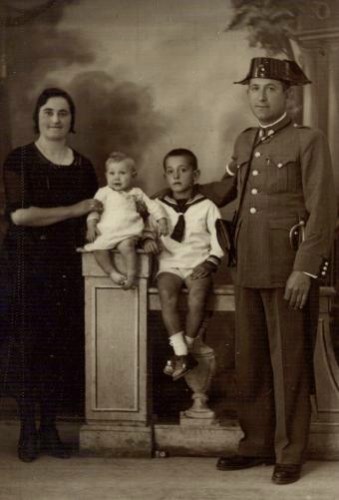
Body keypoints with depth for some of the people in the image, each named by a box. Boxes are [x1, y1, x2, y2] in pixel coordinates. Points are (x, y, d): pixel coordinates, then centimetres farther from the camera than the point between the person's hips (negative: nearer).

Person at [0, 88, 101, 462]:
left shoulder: (83, 166, 11)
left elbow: (93, 218, 17)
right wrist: (73, 210, -11)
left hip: (66, 266, 4)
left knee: (57, 347, 5)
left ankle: (49, 429, 15)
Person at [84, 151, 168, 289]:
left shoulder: (136, 193, 17)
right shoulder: (104, 192, 14)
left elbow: (152, 205, 20)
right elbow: (94, 209, 8)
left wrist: (162, 221, 8)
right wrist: (91, 226, -7)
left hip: (128, 232, -1)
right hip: (105, 232, 1)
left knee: (126, 245, -35)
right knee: (98, 249, -27)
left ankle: (131, 273, -29)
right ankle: (112, 273, -18)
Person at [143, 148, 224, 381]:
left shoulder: (206, 207, 6)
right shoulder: (159, 206, 13)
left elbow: (218, 240, 4)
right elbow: (149, 228, 15)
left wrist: (209, 264, -8)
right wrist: (148, 238, -9)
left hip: (198, 264, -1)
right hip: (170, 264, 1)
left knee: (198, 294, -33)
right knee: (167, 294, -31)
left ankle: (186, 348, -16)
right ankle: (182, 354, -28)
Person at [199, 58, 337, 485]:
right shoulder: (245, 141, 15)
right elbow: (226, 188, 33)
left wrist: (305, 270, -17)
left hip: (288, 270, -6)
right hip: (248, 270, 6)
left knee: (288, 365, 1)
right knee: (250, 363, 11)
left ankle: (289, 454, 11)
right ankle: (256, 444, 23)